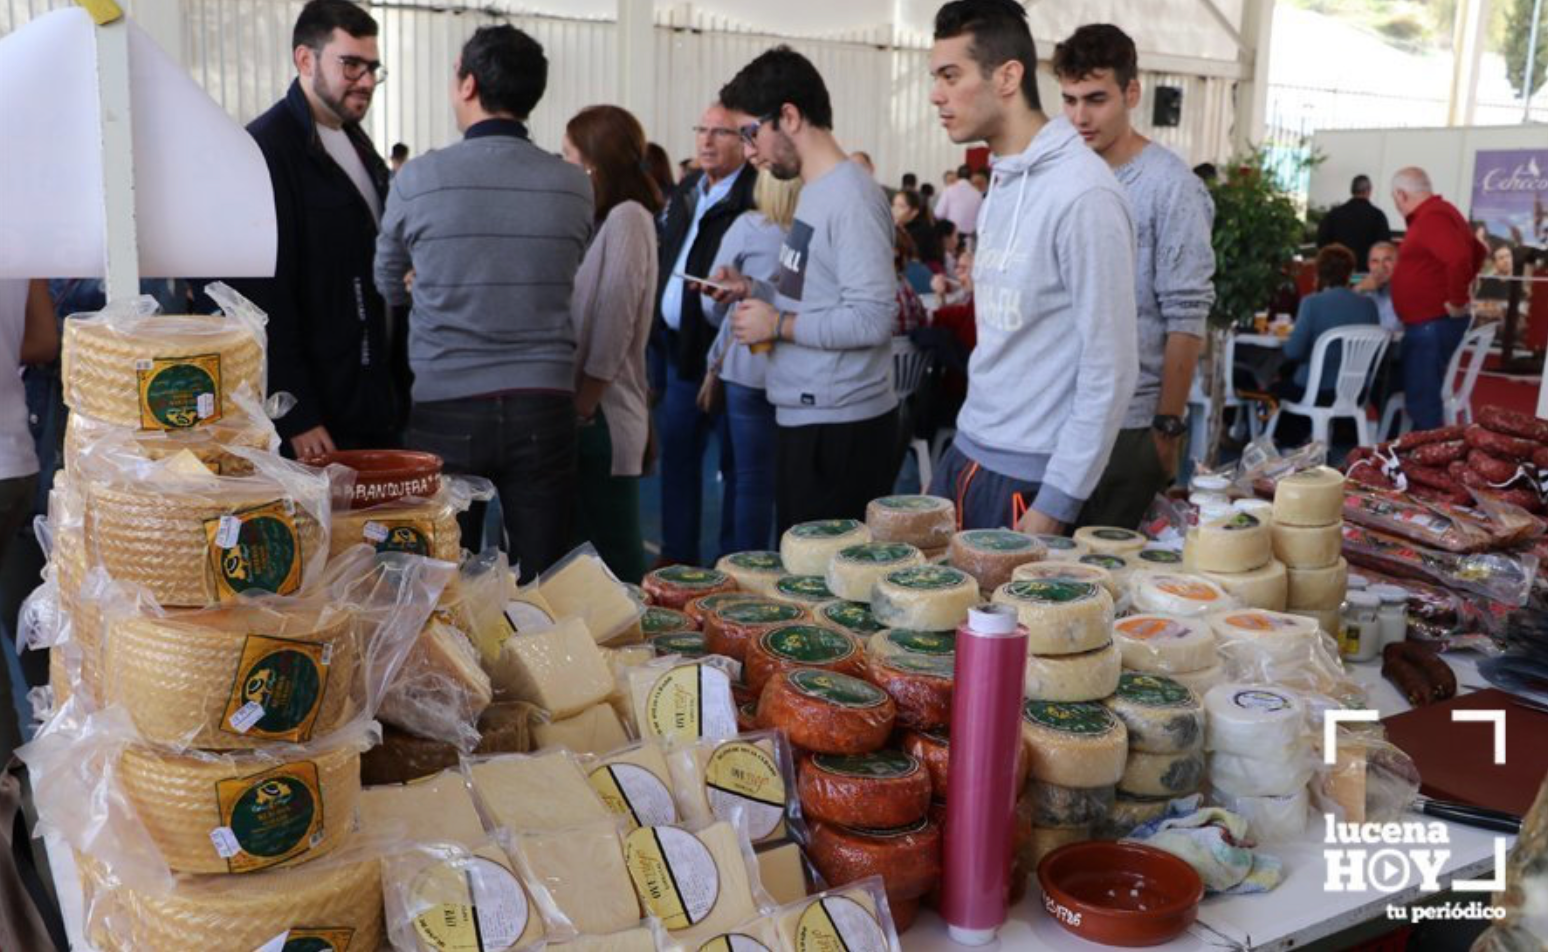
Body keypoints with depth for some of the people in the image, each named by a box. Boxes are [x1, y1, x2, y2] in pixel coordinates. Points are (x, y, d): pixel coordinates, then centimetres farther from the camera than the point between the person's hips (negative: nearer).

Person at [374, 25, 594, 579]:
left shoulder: (419, 179, -4)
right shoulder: (575, 187, 0)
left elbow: (386, 286, 13)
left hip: (445, 408, -1)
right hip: (543, 407, 2)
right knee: (542, 582, 7)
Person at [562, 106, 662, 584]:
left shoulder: (627, 217, -11)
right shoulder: (604, 219, 16)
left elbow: (614, 326, -16)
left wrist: (583, 407, -13)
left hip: (602, 416, -9)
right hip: (585, 411, 9)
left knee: (612, 560, -1)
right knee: (585, 549, 14)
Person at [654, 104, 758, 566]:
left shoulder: (756, 198, -13)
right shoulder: (684, 194, 14)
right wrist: (660, 334, 14)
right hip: (680, 351, 8)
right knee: (676, 453, 15)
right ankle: (677, 557, 29)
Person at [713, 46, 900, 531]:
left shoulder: (850, 196, -17)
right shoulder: (816, 192, 14)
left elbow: (871, 319, -23)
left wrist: (778, 324, -16)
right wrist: (754, 291, 8)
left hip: (840, 426, -9)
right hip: (808, 417, 10)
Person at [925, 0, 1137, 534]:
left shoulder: (1081, 192, -17)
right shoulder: (1000, 184, 10)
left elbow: (1109, 372, -17)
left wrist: (1055, 505, -16)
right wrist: (971, 442, 14)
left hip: (1029, 478, -8)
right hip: (967, 455, 8)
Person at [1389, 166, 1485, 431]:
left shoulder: (1430, 217, -17)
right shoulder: (1437, 212, 16)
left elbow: (1460, 258, -32)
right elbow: (1476, 250, 29)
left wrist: (1457, 301, -22)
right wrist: (1461, 285, 23)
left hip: (1432, 324, -11)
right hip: (1429, 322, 11)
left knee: (1421, 400, -10)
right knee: (1421, 395, 16)